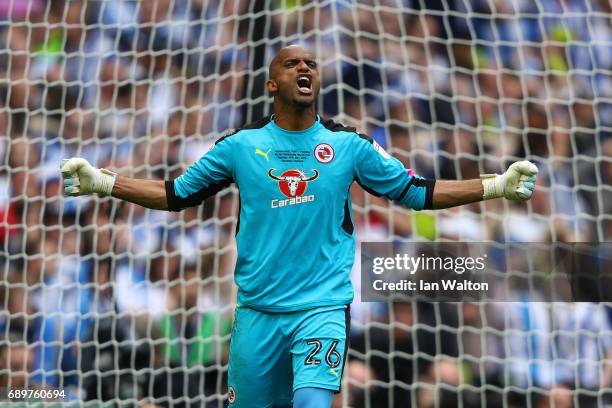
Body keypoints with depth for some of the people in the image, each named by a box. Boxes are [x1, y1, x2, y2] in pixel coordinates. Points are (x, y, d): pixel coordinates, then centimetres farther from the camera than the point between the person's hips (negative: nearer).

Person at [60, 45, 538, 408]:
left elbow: (416, 192, 8)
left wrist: (498, 185, 1)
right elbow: (178, 193, 12)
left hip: (323, 305, -1)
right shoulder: (241, 145, 4)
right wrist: (101, 181, 4)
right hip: (257, 310, 2)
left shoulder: (349, 145, 3)